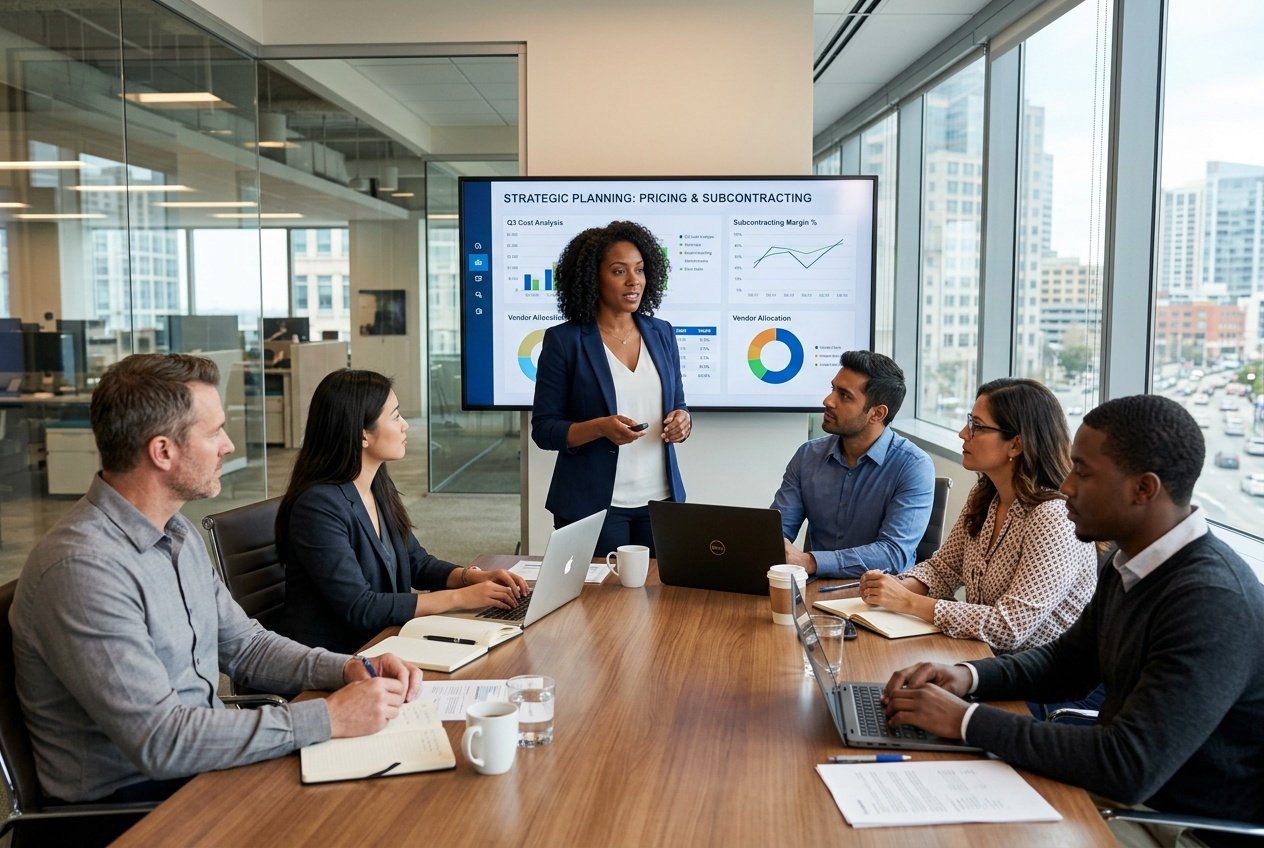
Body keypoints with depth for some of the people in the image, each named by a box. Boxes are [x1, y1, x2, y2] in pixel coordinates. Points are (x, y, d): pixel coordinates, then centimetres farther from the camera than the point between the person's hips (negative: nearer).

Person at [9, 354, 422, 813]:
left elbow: (243, 646, 12)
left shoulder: (178, 532, 6)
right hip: (130, 795, -8)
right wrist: (328, 718, -25)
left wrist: (347, 669, -5)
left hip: (203, 758, 8)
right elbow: (160, 741, -27)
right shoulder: (84, 568, -24)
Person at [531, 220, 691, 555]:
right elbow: (543, 429, -6)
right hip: (593, 504, -4)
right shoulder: (563, 340, -6)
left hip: (661, 498, 4)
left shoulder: (662, 334, 7)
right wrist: (600, 427, -22)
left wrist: (682, 421, -8)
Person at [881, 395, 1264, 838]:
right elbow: (1066, 661, 15)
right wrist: (969, 676, -4)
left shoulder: (1213, 602, -27)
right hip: (1120, 792, 7)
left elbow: (1130, 768, -32)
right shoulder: (1130, 565, 2)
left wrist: (966, 719, -26)